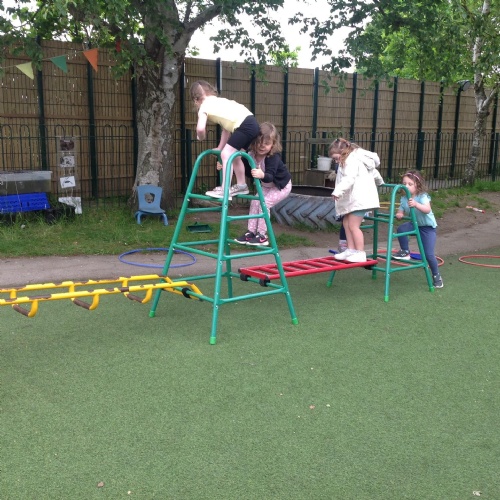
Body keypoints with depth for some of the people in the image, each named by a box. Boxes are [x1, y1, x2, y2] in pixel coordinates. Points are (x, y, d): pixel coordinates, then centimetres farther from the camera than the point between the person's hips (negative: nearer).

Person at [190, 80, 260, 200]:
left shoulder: (204, 106, 3)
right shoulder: (218, 101, 28)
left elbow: (200, 128, -13)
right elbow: (226, 126, 27)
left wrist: (200, 137, 9)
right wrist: (220, 147, 27)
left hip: (244, 125, -9)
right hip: (252, 123, 9)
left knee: (226, 155, -7)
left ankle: (224, 191, -9)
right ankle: (241, 186, 33)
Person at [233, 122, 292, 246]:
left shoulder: (274, 157, -37)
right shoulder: (250, 155, -20)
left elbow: (270, 176, -49)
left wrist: (262, 175, -71)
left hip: (281, 186, -7)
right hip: (266, 185, 7)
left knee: (264, 203, -17)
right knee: (255, 202, -1)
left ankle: (262, 236, -7)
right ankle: (251, 232, 11)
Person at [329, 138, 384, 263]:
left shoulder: (351, 160, -12)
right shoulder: (356, 158, 21)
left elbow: (349, 178, -29)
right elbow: (373, 171, 33)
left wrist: (338, 191, -40)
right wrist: (379, 181, 50)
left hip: (360, 198, -11)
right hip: (353, 198, 11)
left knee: (353, 225, -10)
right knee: (346, 223, 10)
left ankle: (360, 254, -6)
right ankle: (351, 250, 15)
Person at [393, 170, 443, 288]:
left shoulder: (423, 197, -23)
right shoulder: (404, 199, -7)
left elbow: (427, 210, -39)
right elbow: (401, 211, -3)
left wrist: (416, 204, -56)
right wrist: (399, 214, -27)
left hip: (428, 227, -5)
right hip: (414, 224, 5)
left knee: (428, 254, -10)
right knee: (401, 229, -27)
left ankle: (436, 276, 14)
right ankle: (405, 252, -4)